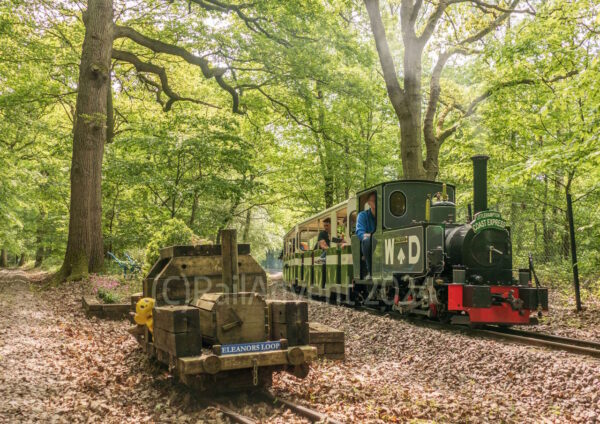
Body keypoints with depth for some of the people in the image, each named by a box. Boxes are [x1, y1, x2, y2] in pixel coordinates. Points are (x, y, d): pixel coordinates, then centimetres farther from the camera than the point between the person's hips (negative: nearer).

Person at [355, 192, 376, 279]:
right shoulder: (363, 215, 4)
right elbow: (360, 232, -13)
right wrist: (371, 235, -35)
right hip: (367, 248, -2)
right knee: (367, 239, -35)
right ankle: (370, 271, -26)